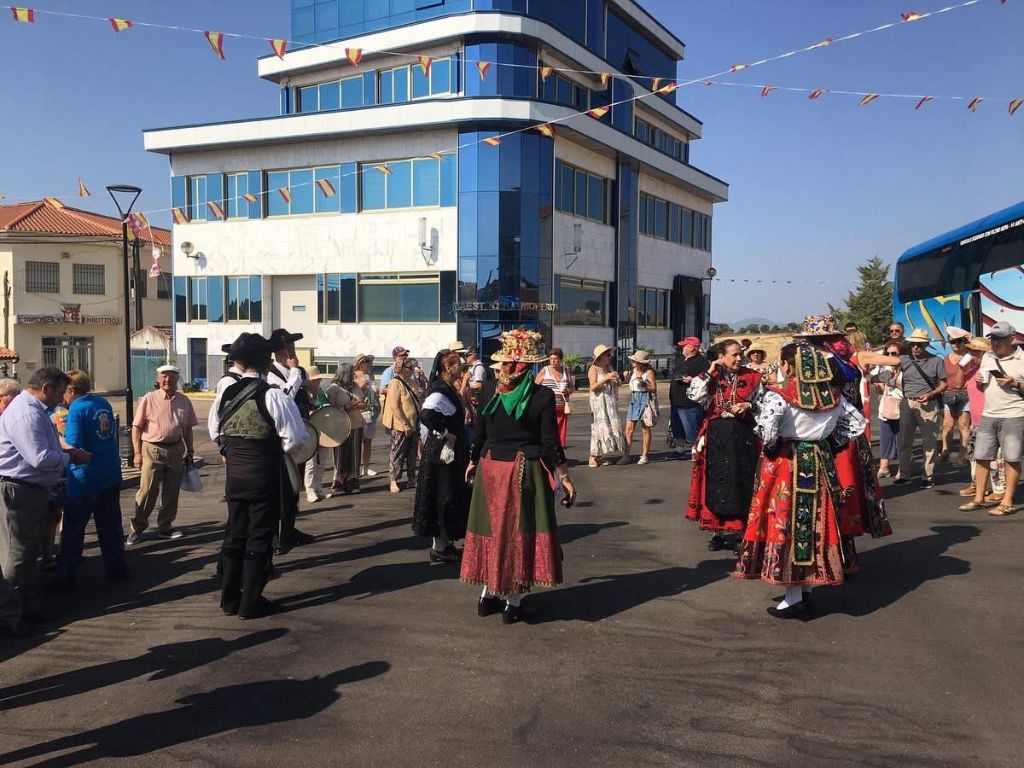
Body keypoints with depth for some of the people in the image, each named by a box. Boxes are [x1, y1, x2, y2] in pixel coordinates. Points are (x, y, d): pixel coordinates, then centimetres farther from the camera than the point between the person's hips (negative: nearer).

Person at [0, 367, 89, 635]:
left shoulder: (35, 409, 13)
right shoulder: (26, 413, -22)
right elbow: (41, 458, -27)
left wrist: (65, 452, 6)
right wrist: (70, 457, -11)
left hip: (33, 490, 11)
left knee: (30, 552, 19)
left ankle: (31, 607, 31)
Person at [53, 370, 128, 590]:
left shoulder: (77, 409, -14)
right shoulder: (104, 404, 8)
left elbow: (73, 447, -19)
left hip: (85, 478, -7)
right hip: (111, 474, 7)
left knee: (73, 529, 3)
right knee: (110, 524, 14)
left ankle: (65, 577, 8)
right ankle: (117, 567, 20)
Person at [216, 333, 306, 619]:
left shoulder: (228, 393, 3)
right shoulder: (274, 395, -16)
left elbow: (218, 431, 9)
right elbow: (295, 437, -18)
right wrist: (275, 450, 0)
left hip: (235, 475, 6)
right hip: (264, 477, -5)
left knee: (234, 534, 16)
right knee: (259, 538, 5)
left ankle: (229, 598, 25)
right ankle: (250, 603, 12)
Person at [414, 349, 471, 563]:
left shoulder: (448, 389, 11)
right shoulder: (439, 391, -19)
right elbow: (426, 414, -36)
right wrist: (445, 434, -26)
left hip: (452, 452, 10)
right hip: (443, 452, -10)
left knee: (451, 497, 16)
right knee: (444, 499, -2)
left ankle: (445, 543, 26)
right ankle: (439, 548, 7)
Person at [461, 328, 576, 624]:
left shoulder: (490, 390, -4)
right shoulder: (543, 396, -12)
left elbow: (480, 433, 4)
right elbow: (550, 442, -12)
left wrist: (473, 462, 20)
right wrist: (565, 478, -4)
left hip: (491, 467, 3)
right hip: (526, 470, -3)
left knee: (493, 529, 15)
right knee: (521, 532, 7)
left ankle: (488, 595, 25)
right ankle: (513, 603, 14)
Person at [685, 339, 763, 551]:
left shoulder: (752, 377, 5)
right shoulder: (711, 378, 4)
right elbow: (694, 396, -12)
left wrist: (748, 406, -12)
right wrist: (709, 373, -11)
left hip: (743, 437, 0)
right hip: (716, 436, 0)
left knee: (742, 484, 3)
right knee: (716, 484, 4)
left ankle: (740, 529, 13)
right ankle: (717, 531, 15)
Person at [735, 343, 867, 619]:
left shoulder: (778, 395, -16)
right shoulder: (832, 395, 4)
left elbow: (766, 431, -25)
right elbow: (857, 421, 12)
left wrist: (770, 447, -5)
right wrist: (830, 443, 14)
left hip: (785, 464, -6)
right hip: (821, 463, 6)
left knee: (787, 524, 1)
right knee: (816, 522, 13)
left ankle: (794, 598, 5)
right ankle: (808, 588, 23)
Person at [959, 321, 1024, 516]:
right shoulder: (987, 357, 13)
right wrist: (979, 381, 2)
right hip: (988, 415, 6)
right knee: (981, 457, 7)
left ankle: (1007, 502, 7)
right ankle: (979, 499, 16)